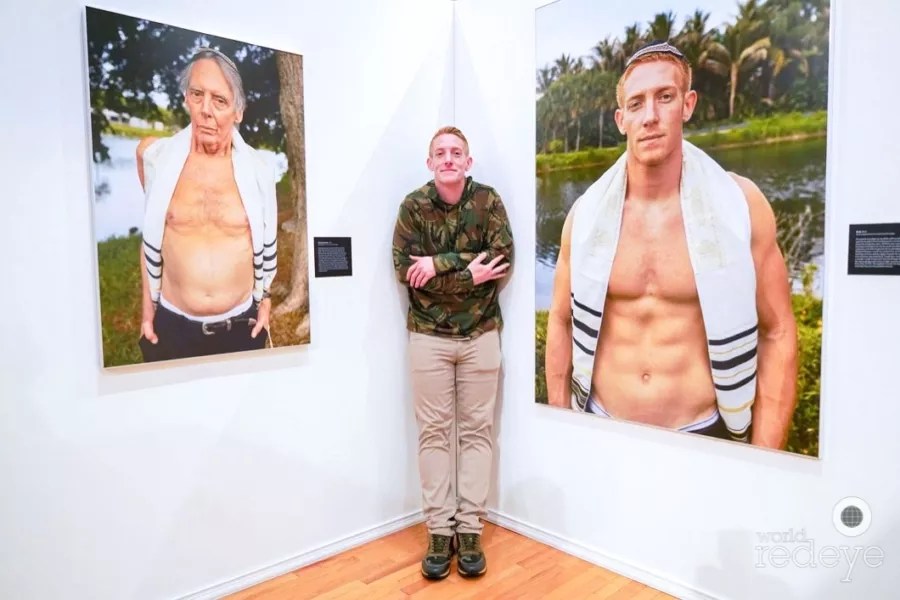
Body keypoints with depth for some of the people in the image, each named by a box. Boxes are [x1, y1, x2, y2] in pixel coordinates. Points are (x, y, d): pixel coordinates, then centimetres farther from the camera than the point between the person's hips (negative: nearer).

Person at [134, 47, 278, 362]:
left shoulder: (257, 169, -6)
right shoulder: (155, 155, -5)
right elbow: (150, 236, 8)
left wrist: (265, 303, 10)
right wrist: (147, 309, 10)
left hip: (242, 325, 0)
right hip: (173, 325, 0)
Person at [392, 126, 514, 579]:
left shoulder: (488, 201, -1)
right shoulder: (413, 205, -2)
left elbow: (503, 261, -11)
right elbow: (405, 270, -11)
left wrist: (441, 263, -18)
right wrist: (469, 274, -17)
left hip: (481, 332, 1)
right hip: (429, 334, 0)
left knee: (477, 430, 5)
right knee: (433, 432, 4)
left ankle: (469, 529, 17)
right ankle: (439, 530, 16)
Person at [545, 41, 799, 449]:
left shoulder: (741, 204, -8)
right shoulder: (586, 213, -4)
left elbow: (777, 334, -4)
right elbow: (561, 321, 5)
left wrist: (763, 460, -6)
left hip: (703, 435, -1)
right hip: (600, 430, 2)